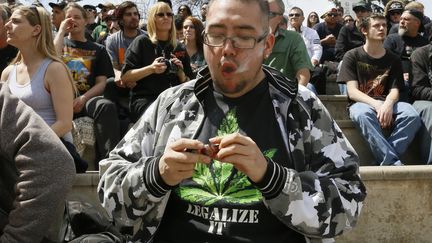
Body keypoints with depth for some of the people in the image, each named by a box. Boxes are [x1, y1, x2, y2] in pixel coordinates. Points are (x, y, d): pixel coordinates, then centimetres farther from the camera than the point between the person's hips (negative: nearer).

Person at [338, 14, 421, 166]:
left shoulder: (393, 60, 14)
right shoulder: (352, 56, 5)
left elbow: (394, 90, 3)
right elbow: (352, 91, -5)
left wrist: (388, 104, -22)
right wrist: (376, 104, -23)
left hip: (385, 103, 3)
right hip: (360, 103, -3)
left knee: (412, 115, -29)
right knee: (363, 114, -39)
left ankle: (384, 161, -30)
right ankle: (393, 162, -39)